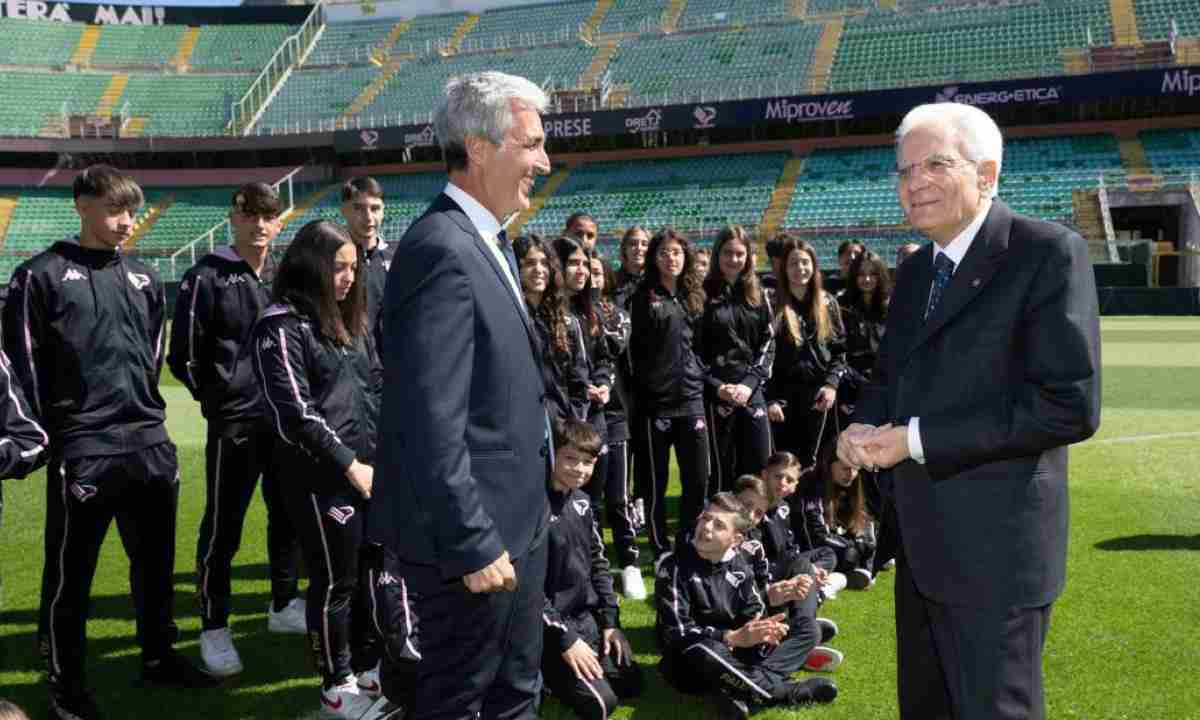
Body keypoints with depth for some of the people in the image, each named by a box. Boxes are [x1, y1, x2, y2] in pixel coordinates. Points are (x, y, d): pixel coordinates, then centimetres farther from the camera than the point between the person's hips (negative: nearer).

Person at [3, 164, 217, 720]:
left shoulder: (144, 280, 12)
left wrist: (145, 415, 15)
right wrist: (50, 435, -7)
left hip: (151, 445, 5)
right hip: (81, 452, -5)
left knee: (156, 563, 14)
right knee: (70, 574, 5)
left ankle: (159, 658, 29)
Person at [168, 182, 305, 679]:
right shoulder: (207, 277, -7)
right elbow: (183, 354, -7)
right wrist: (218, 397, -2)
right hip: (234, 423, -6)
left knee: (288, 516, 15)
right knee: (222, 528, 0)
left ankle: (284, 606, 30)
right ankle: (214, 628, 12)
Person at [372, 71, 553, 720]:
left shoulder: (488, 241, 10)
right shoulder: (442, 252, -22)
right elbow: (432, 424, -26)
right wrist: (472, 544, -22)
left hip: (516, 521, 10)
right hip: (476, 535, -10)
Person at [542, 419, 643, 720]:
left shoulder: (581, 502, 6)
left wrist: (610, 621, 7)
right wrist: (565, 638, -18)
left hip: (586, 617, 8)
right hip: (547, 627, -8)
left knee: (631, 683, 6)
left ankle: (557, 671, 19)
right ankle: (544, 673, 8)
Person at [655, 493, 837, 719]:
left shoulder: (739, 565, 3)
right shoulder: (674, 567, -15)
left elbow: (754, 613, 0)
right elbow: (676, 632, -22)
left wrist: (763, 629, -25)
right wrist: (733, 638, -31)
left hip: (735, 656, 6)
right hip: (690, 665, -6)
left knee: (806, 631, 1)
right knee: (709, 651, -42)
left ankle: (736, 690, -22)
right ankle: (786, 691, -20)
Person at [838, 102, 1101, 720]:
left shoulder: (1049, 253, -14)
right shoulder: (917, 270, 12)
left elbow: (1071, 404, -22)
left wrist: (916, 439, -21)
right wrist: (863, 426, -4)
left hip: (993, 550, -8)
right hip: (922, 542, 8)